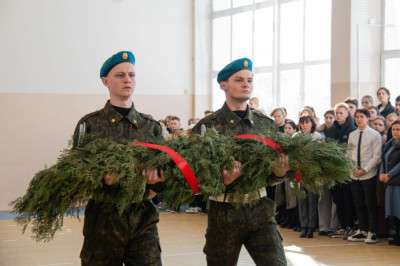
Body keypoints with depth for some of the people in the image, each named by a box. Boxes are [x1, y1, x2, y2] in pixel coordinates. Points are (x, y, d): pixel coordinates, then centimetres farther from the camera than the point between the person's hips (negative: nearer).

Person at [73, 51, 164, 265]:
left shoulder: (151, 126, 10)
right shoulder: (89, 125, 2)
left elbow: (163, 172, 11)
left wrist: (154, 181, -12)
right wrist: (103, 182, -21)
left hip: (144, 220, 2)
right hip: (103, 221, -2)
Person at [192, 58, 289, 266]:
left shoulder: (266, 124, 8)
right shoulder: (207, 126, -3)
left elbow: (270, 178, 13)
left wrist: (279, 173, -10)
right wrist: (222, 180, -24)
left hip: (261, 211, 2)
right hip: (224, 214, -2)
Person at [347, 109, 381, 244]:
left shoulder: (375, 135, -3)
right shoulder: (352, 135, 11)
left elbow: (376, 156, -7)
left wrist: (364, 170, -14)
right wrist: (352, 168, -3)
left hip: (369, 175, -5)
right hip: (354, 175, 5)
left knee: (371, 204, -1)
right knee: (358, 204, 8)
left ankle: (372, 233, 4)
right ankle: (362, 231, 16)